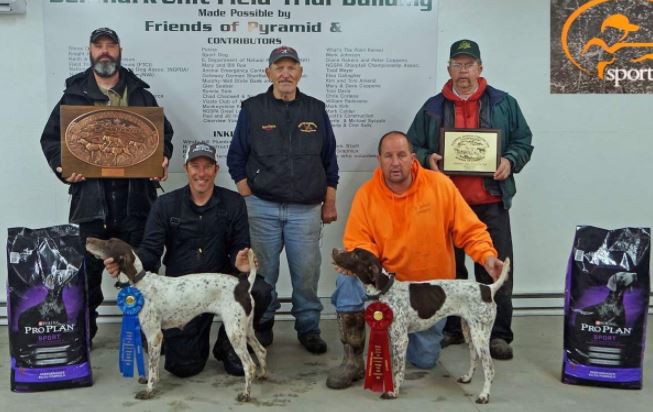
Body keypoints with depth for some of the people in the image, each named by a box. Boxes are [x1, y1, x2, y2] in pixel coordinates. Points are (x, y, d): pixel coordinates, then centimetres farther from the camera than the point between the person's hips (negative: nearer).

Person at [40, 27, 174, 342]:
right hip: (90, 195, 0)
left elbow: (164, 131, 15)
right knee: (88, 268, 5)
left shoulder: (141, 94, 11)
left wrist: (163, 158, -5)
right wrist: (62, 165, -9)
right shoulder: (74, 94, 9)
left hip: (135, 195, 1)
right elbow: (51, 138, 9)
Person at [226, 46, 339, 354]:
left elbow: (329, 160, 13)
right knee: (263, 273, 4)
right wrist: (248, 198, -2)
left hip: (306, 209, 1)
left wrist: (329, 202, 9)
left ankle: (308, 328, 18)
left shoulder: (316, 110, 10)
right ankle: (261, 326, 21)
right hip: (262, 207, -1)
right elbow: (236, 158, 7)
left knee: (306, 273, 2)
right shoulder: (252, 109, 5)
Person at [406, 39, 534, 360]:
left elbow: (523, 141, 10)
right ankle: (451, 329, 23)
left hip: (491, 202, -1)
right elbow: (412, 147, 12)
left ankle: (498, 334, 8)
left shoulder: (504, 104, 8)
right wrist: (426, 159, -8)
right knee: (448, 268, 10)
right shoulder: (433, 108, 10)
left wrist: (510, 161, -9)